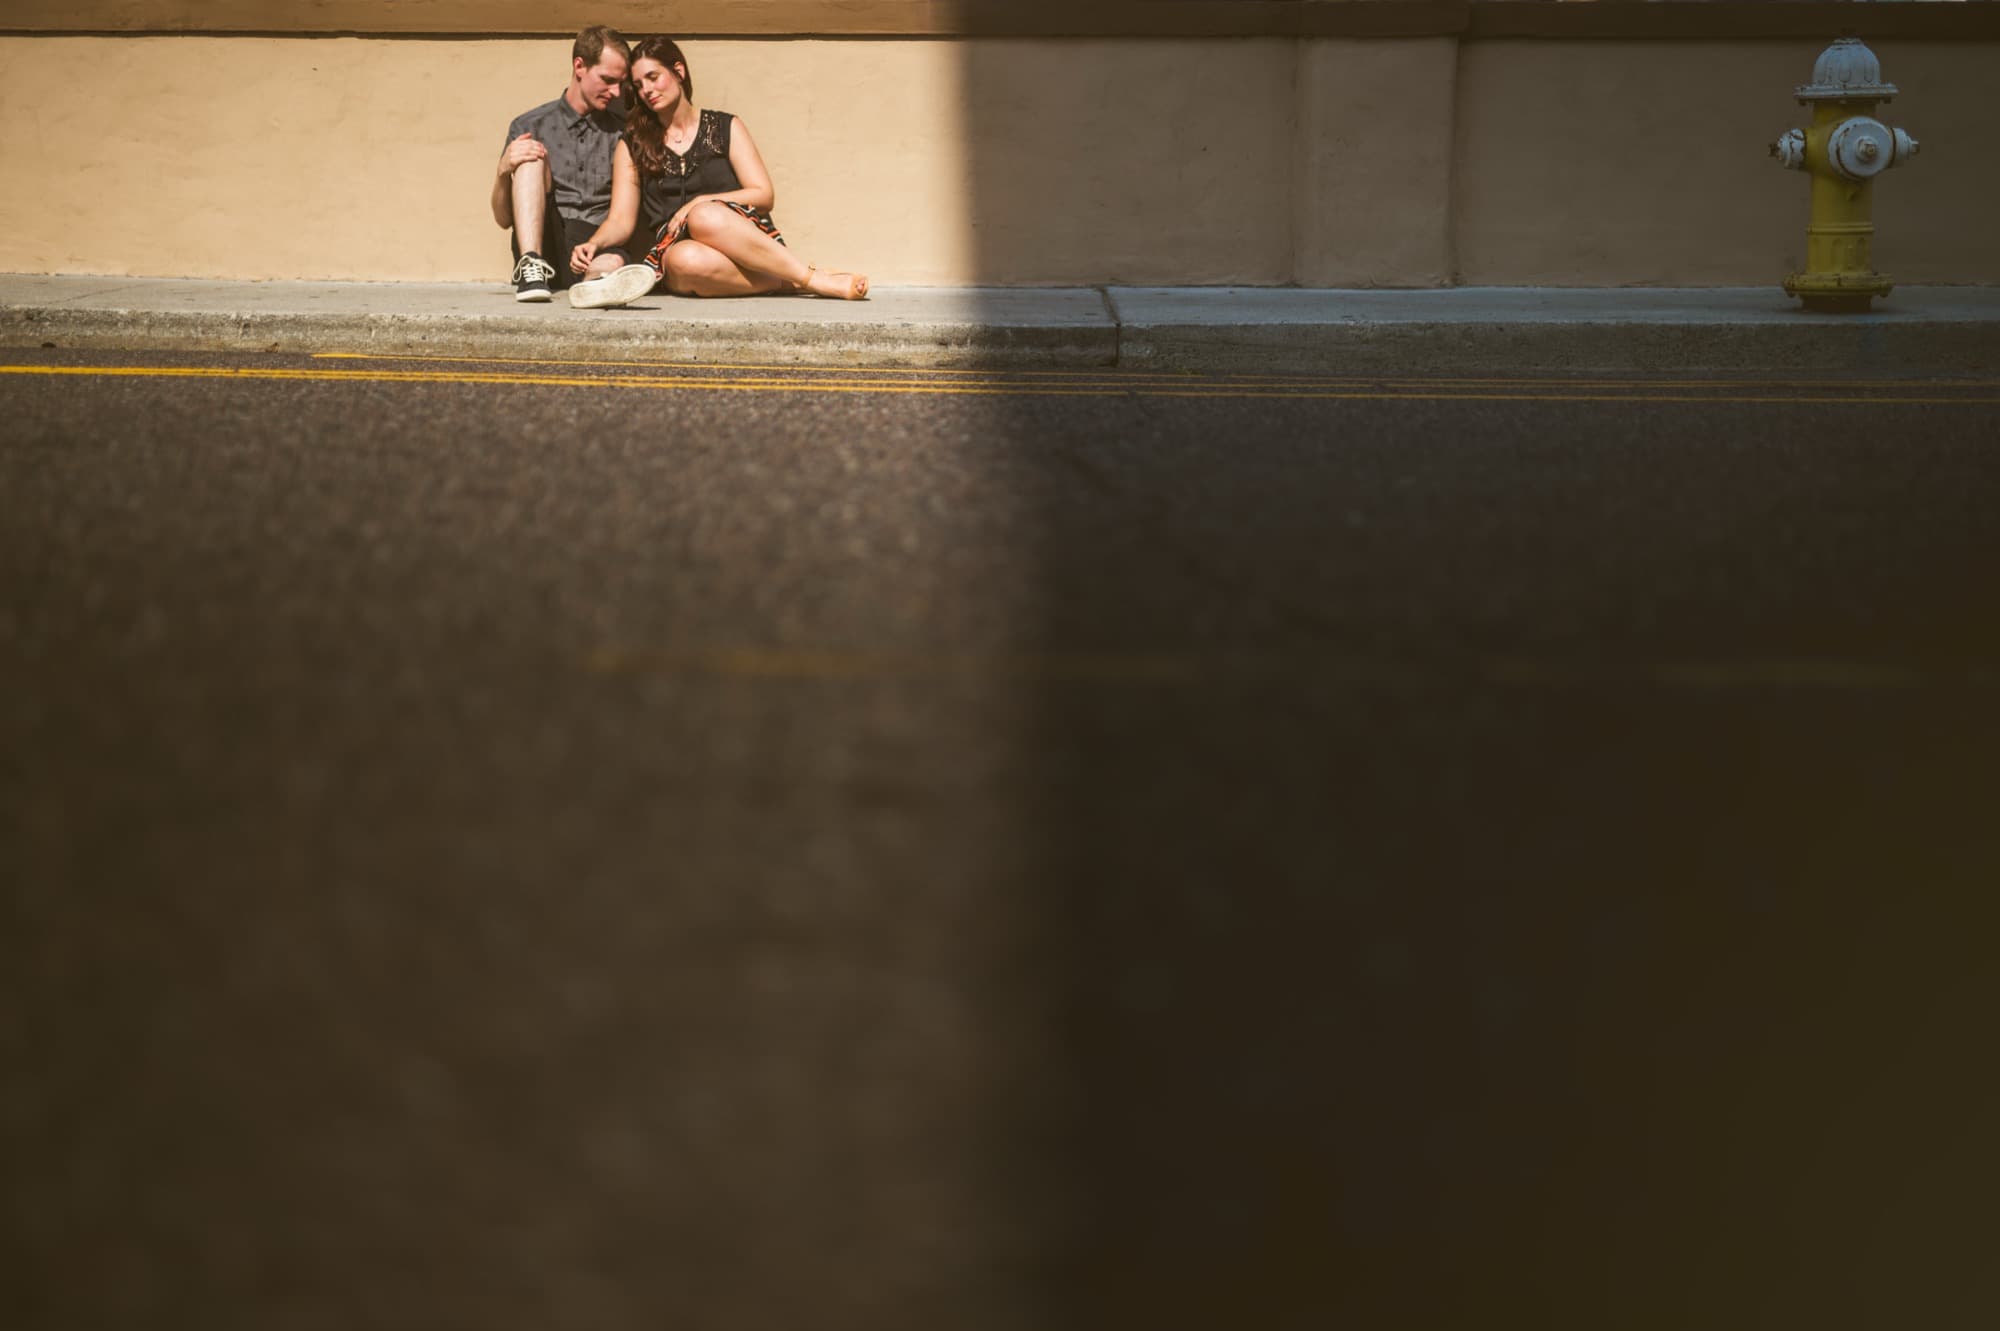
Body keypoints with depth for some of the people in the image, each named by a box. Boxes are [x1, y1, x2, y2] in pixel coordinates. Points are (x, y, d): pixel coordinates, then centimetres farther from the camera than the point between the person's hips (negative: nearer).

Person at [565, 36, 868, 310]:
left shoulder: (725, 128, 14)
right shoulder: (631, 147, 17)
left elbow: (764, 196, 4)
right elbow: (621, 220, 8)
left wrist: (703, 203, -10)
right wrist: (593, 244, -14)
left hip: (741, 235, -1)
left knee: (705, 218, -36)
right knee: (686, 260, -38)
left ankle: (807, 276, -33)